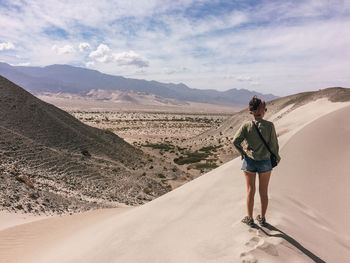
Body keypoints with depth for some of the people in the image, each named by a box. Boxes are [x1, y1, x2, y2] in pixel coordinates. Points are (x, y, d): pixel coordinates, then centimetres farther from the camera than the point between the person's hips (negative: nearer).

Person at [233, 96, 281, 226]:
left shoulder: (246, 125, -11)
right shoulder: (269, 126, -13)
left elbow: (235, 141, -14)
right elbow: (273, 145, -9)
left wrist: (242, 152, 3)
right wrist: (277, 157, 9)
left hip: (249, 162, 0)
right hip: (265, 162, 0)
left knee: (250, 190, 14)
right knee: (263, 192, 16)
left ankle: (250, 218, 25)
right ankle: (262, 218, 31)